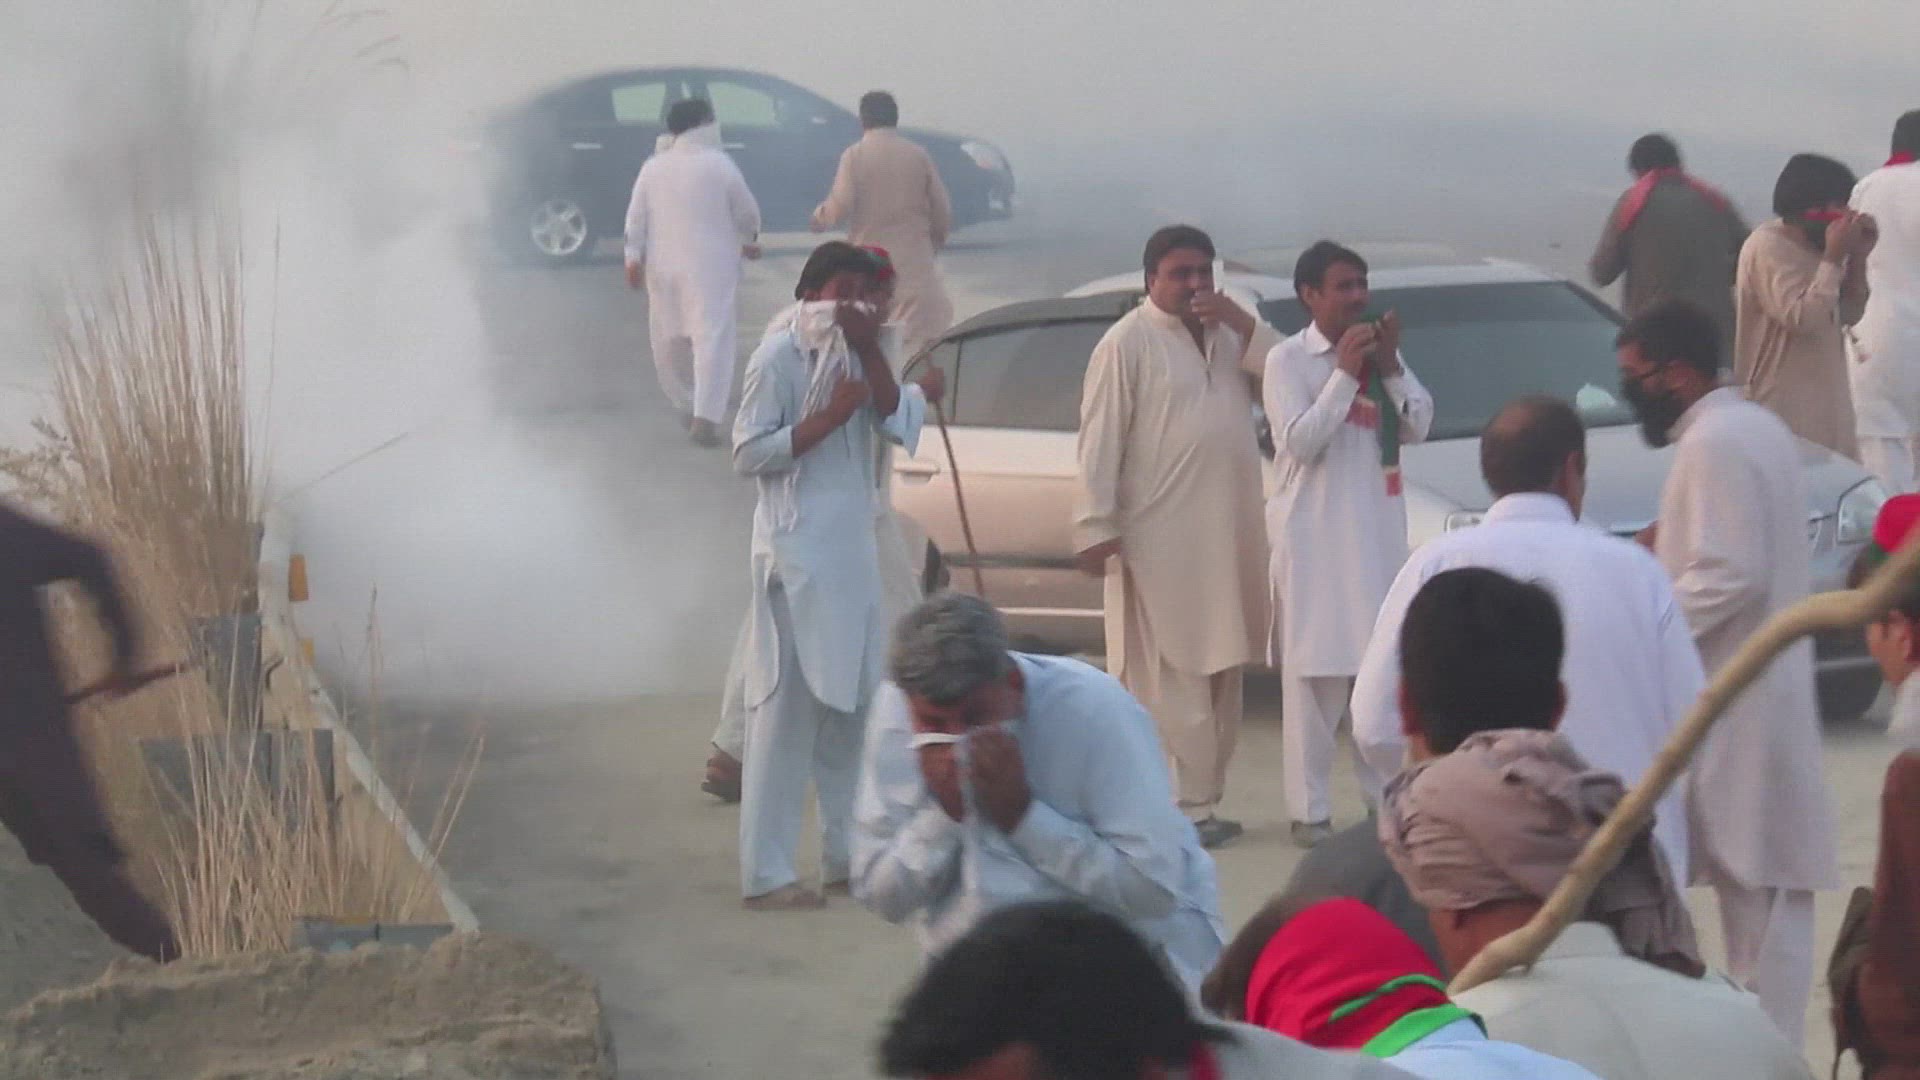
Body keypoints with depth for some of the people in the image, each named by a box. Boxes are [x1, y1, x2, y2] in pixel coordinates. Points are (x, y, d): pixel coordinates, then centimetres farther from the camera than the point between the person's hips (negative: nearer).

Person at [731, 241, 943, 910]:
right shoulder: (778, 358, -8)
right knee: (787, 705, -9)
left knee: (851, 703, 13)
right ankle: (765, 873, -7)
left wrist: (870, 352, -10)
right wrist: (831, 415, -18)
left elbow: (898, 426, -1)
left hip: (853, 552, 8)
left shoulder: (854, 358, 13)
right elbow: (749, 453, -14)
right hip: (796, 553, -8)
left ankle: (848, 852, 23)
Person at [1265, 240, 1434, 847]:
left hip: (1380, 530, 6)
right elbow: (1300, 442, -14)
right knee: (1314, 672, -7)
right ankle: (1310, 809, -6)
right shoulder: (1289, 359, -4)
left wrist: (1391, 368, -9)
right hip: (1315, 534, -6)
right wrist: (1345, 374, -16)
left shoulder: (1380, 353, 12)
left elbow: (1417, 428, 5)